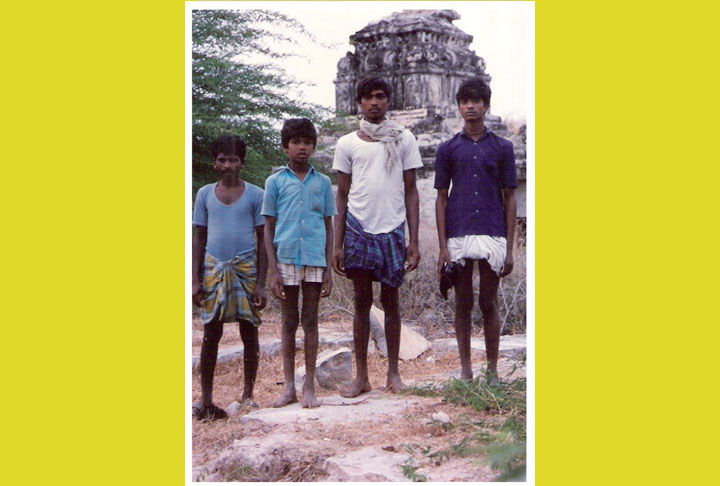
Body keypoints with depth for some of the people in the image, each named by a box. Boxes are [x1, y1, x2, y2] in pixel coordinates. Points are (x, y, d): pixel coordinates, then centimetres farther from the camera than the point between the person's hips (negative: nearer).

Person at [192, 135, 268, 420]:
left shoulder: (255, 194, 2)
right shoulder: (205, 194, 8)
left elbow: (263, 239, 3)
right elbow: (199, 238, 11)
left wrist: (261, 283, -3)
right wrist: (196, 279, 4)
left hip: (246, 268, -1)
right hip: (214, 268, 1)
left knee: (249, 332, 4)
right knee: (211, 333, 0)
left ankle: (248, 394, 16)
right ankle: (206, 401, 4)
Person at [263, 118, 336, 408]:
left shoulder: (322, 183, 7)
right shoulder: (276, 182, 4)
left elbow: (329, 227, 10)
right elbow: (268, 229, 3)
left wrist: (329, 269, 3)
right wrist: (273, 272, -4)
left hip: (315, 261, 1)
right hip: (286, 260, -1)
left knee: (310, 322, 6)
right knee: (289, 323, 6)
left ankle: (309, 387, 12)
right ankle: (289, 387, 13)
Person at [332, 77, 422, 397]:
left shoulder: (403, 139, 6)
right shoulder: (347, 144, 7)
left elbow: (410, 192, 5)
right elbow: (342, 195, 8)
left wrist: (414, 241, -1)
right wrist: (337, 244, 3)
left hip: (392, 230, 0)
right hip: (358, 229, 0)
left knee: (390, 299, 6)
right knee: (362, 301, 4)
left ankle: (393, 372, 15)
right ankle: (361, 376, 9)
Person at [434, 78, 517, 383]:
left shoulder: (502, 148, 6)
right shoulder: (448, 149, 6)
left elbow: (509, 199, 6)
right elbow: (441, 198, 6)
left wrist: (509, 248, 0)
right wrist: (443, 247, -2)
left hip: (492, 235, 0)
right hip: (458, 236, 0)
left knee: (489, 304, 5)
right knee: (463, 304, 6)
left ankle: (492, 371, 15)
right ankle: (466, 372, 15)